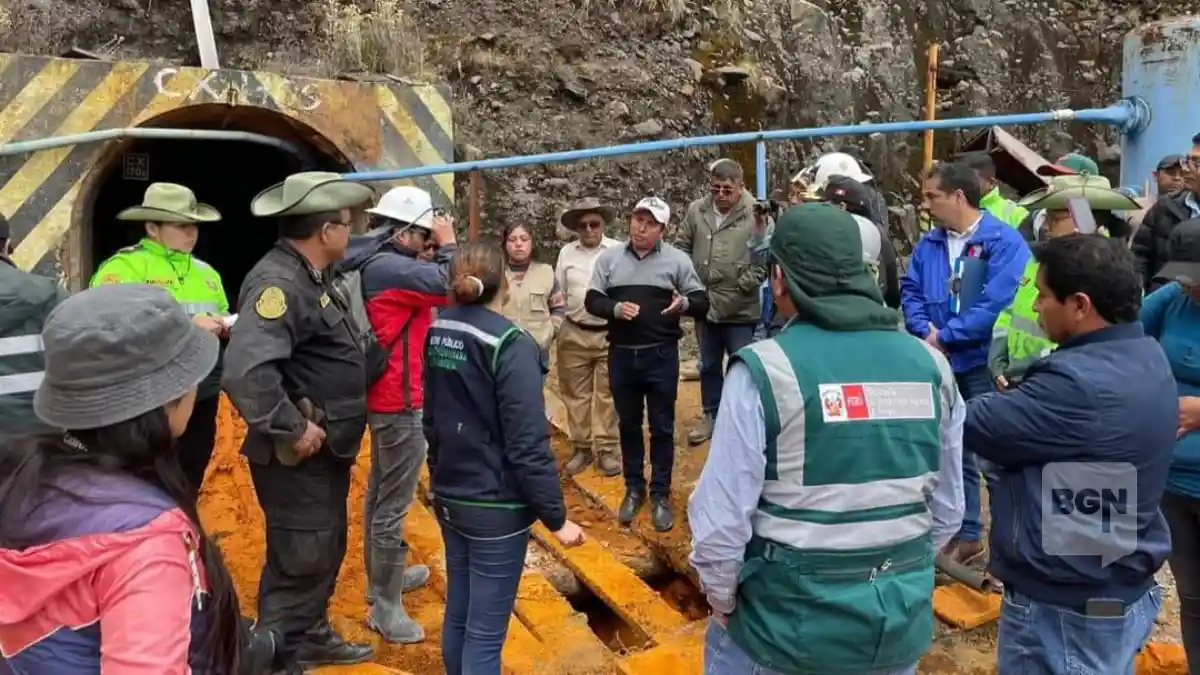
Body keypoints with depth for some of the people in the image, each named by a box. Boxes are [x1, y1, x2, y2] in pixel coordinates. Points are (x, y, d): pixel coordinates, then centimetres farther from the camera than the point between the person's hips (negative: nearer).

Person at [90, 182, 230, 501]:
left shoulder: (205, 271, 14)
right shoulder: (123, 267, -8)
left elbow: (222, 320, 22)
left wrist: (227, 326, -2)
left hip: (202, 398, 7)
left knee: (188, 490, 19)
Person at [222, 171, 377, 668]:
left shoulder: (312, 276, 7)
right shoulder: (279, 283, -25)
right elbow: (245, 371, -37)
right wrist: (292, 429, -29)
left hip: (325, 450, 10)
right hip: (298, 456, -10)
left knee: (326, 549, 23)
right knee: (300, 560, 5)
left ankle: (311, 637, 43)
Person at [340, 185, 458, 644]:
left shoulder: (377, 263, 9)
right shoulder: (390, 268, -24)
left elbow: (427, 285, 11)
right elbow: (450, 285, -28)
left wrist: (436, 249, 2)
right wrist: (448, 245, -14)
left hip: (383, 396, 11)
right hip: (399, 401, -11)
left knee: (380, 492, 22)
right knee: (393, 504, -1)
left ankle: (383, 576, 40)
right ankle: (385, 605, 11)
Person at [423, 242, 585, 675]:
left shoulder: (439, 334, 1)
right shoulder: (510, 345, -21)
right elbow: (528, 445, -22)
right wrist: (556, 518, -13)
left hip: (449, 498, 8)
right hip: (496, 507, -7)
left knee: (457, 614, 20)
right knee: (485, 633, 4)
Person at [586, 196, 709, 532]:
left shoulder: (677, 260, -2)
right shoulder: (609, 258, 3)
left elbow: (702, 302, 0)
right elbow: (592, 300, 4)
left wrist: (685, 303, -23)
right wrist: (615, 308, -16)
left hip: (661, 355, -2)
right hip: (621, 354, 2)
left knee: (662, 427, 7)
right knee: (628, 424, 14)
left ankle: (660, 494, 21)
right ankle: (634, 488, 30)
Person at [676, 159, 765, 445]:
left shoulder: (756, 214, -12)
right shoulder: (696, 210, 1)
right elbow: (681, 248, 8)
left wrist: (744, 286, -15)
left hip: (741, 309, -4)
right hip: (704, 305, 4)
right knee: (708, 365, 18)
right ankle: (711, 414, 35)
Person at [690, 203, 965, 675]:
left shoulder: (764, 370, -18)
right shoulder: (930, 365, -4)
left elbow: (721, 520, -18)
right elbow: (948, 509, 3)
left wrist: (723, 603, -1)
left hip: (791, 625, -4)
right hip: (902, 623, 4)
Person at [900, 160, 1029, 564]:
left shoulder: (1004, 241, -11)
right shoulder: (929, 243, 8)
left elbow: (998, 304, -19)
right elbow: (910, 291, 7)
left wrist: (944, 336, -15)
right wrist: (925, 329, -12)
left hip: (986, 364, -6)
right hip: (941, 364, 6)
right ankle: (967, 534, 30)